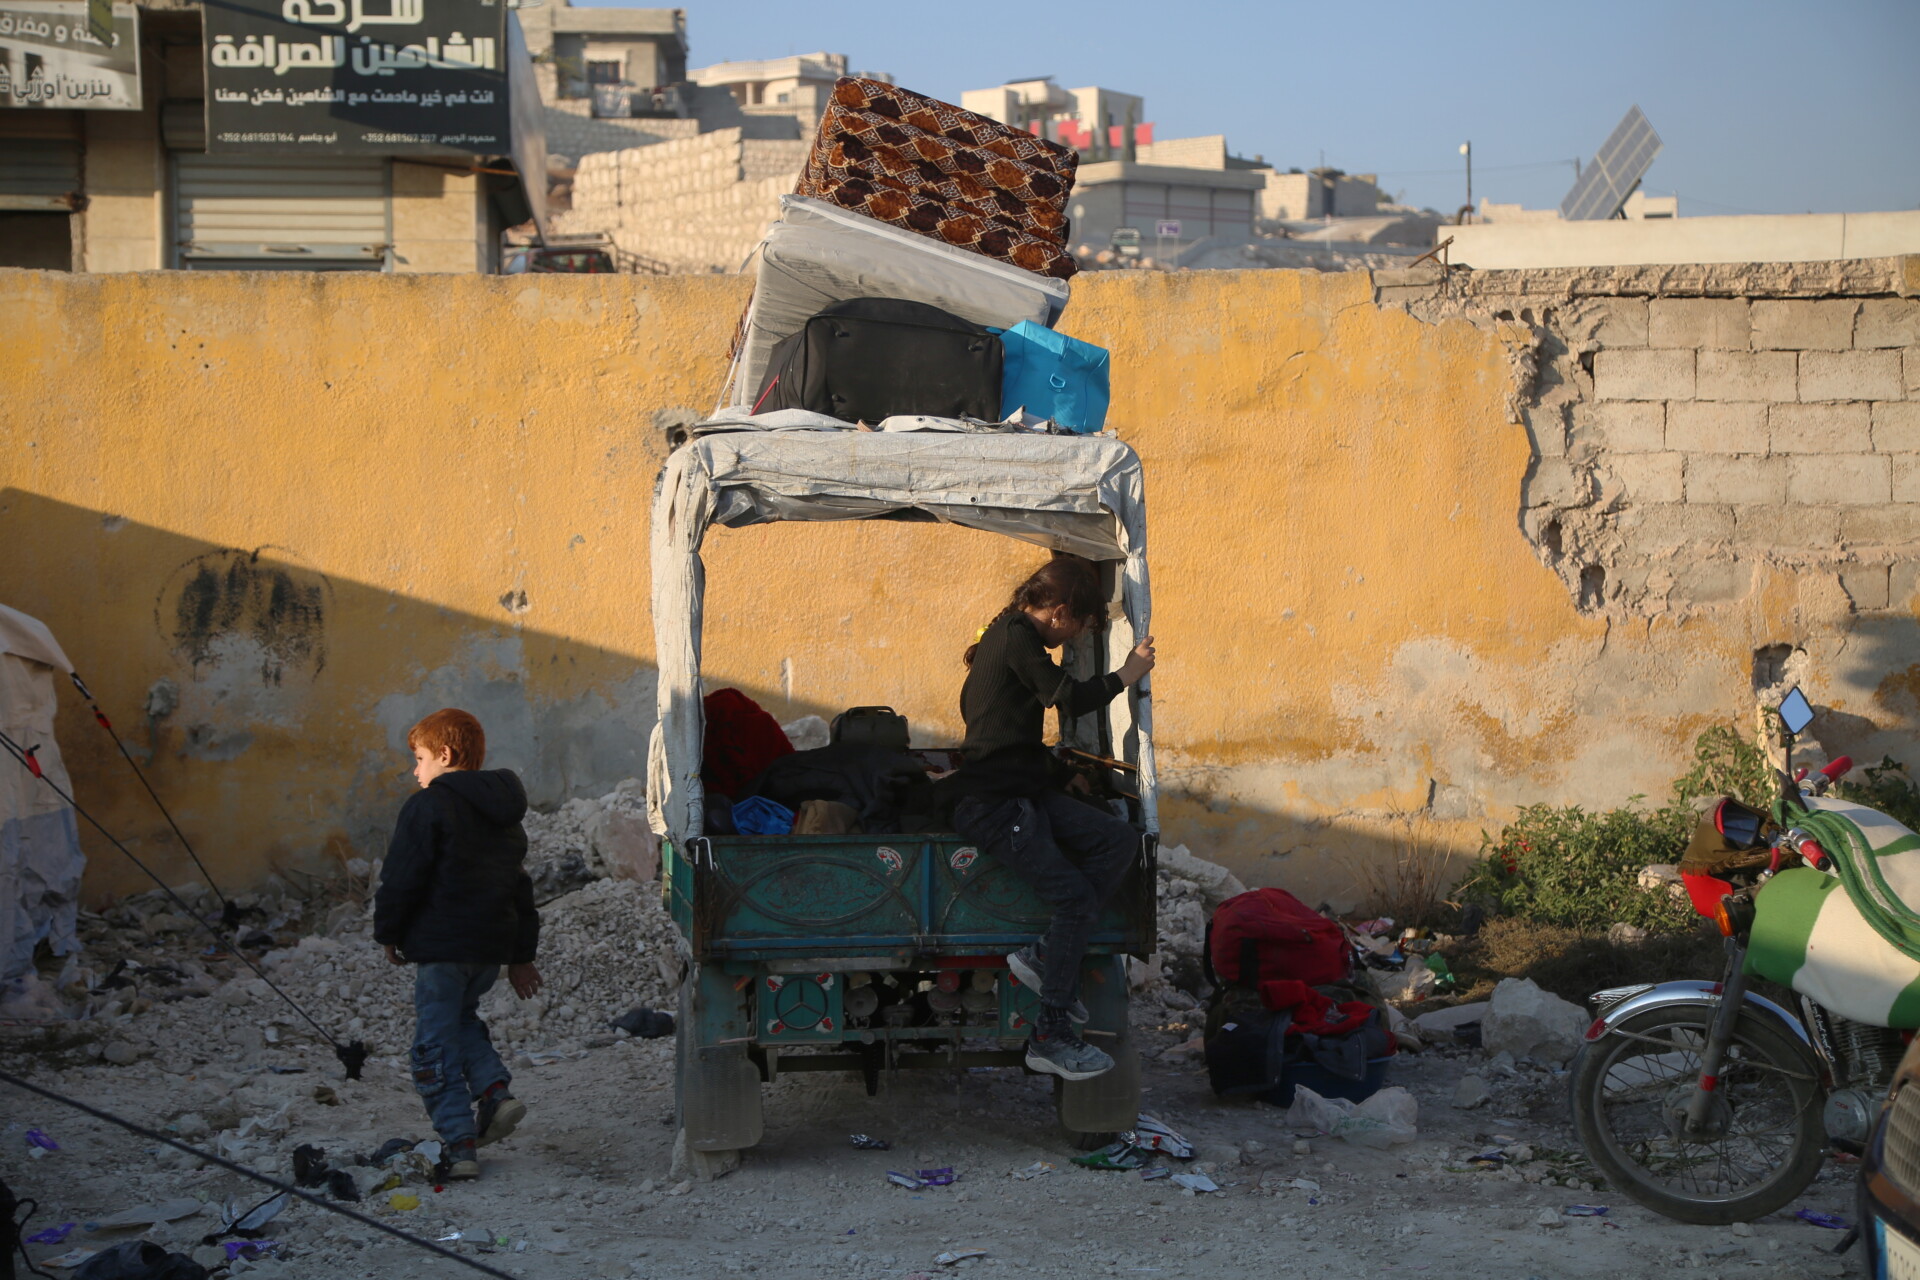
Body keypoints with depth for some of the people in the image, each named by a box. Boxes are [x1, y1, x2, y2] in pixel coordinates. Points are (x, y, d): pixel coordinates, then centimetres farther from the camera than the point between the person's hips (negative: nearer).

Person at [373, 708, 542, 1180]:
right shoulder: (506, 815, 15)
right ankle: (495, 1090, 7)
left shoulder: (428, 806, -10)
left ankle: (459, 1144, -5)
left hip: (441, 946, -8)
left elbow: (401, 879, -12)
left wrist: (389, 933, 3)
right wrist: (521, 956, 25)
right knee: (461, 1016, 27)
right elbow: (521, 888, 19)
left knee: (437, 1043, 0)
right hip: (493, 946, 8)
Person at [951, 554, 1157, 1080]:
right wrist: (1125, 675, -6)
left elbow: (970, 705, 28)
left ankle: (1044, 956, -6)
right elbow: (1069, 697, -20)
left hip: (1023, 790, 10)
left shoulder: (1005, 634, 16)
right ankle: (1051, 1037, -10)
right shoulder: (1017, 638, -15)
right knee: (1075, 896, -16)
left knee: (1120, 839, -4)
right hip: (991, 804, -10)